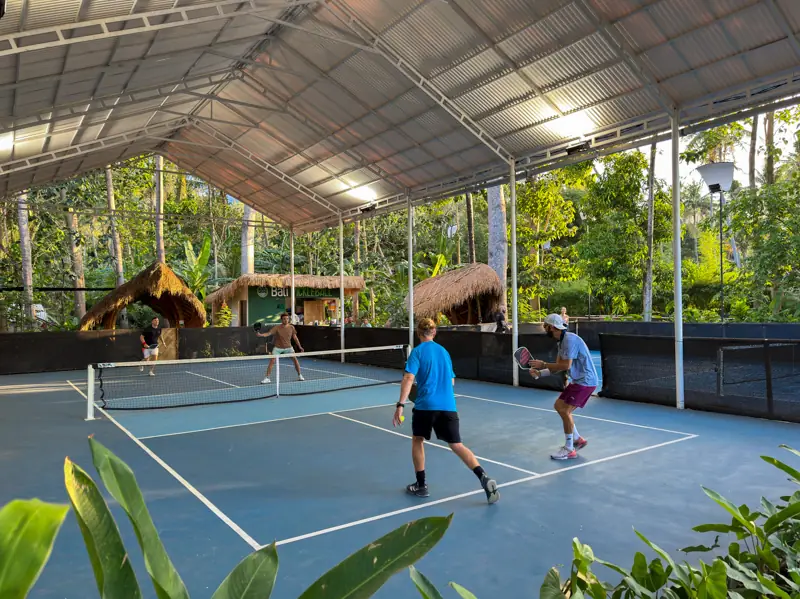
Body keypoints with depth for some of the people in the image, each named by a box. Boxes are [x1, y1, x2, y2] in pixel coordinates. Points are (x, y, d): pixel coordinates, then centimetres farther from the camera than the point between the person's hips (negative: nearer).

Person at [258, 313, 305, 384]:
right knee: (272, 361, -12)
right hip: (278, 348, -2)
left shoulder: (291, 327, -7)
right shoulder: (277, 328, -14)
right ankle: (267, 378, -2)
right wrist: (260, 335, -41)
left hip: (288, 347, 2)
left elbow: (295, 337, 3)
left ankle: (299, 375, 9)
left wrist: (300, 346, 2)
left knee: (295, 359, -8)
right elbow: (268, 333, -23)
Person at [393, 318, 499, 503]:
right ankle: (484, 478, -13)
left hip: (426, 404, -4)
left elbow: (409, 378, -13)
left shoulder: (417, 351, -1)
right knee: (457, 445, 6)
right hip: (448, 405, 4)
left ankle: (421, 485, 20)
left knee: (417, 440, 18)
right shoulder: (444, 351, 16)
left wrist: (400, 404, -16)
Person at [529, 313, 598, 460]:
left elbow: (566, 365, -28)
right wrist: (539, 373, -1)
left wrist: (543, 364, -20)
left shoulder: (570, 339, -21)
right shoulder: (561, 342, 10)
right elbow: (558, 366, 11)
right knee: (559, 406, 13)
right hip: (577, 381, 10)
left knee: (565, 410, -12)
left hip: (585, 381, -10)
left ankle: (569, 450, -2)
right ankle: (578, 439, 25)